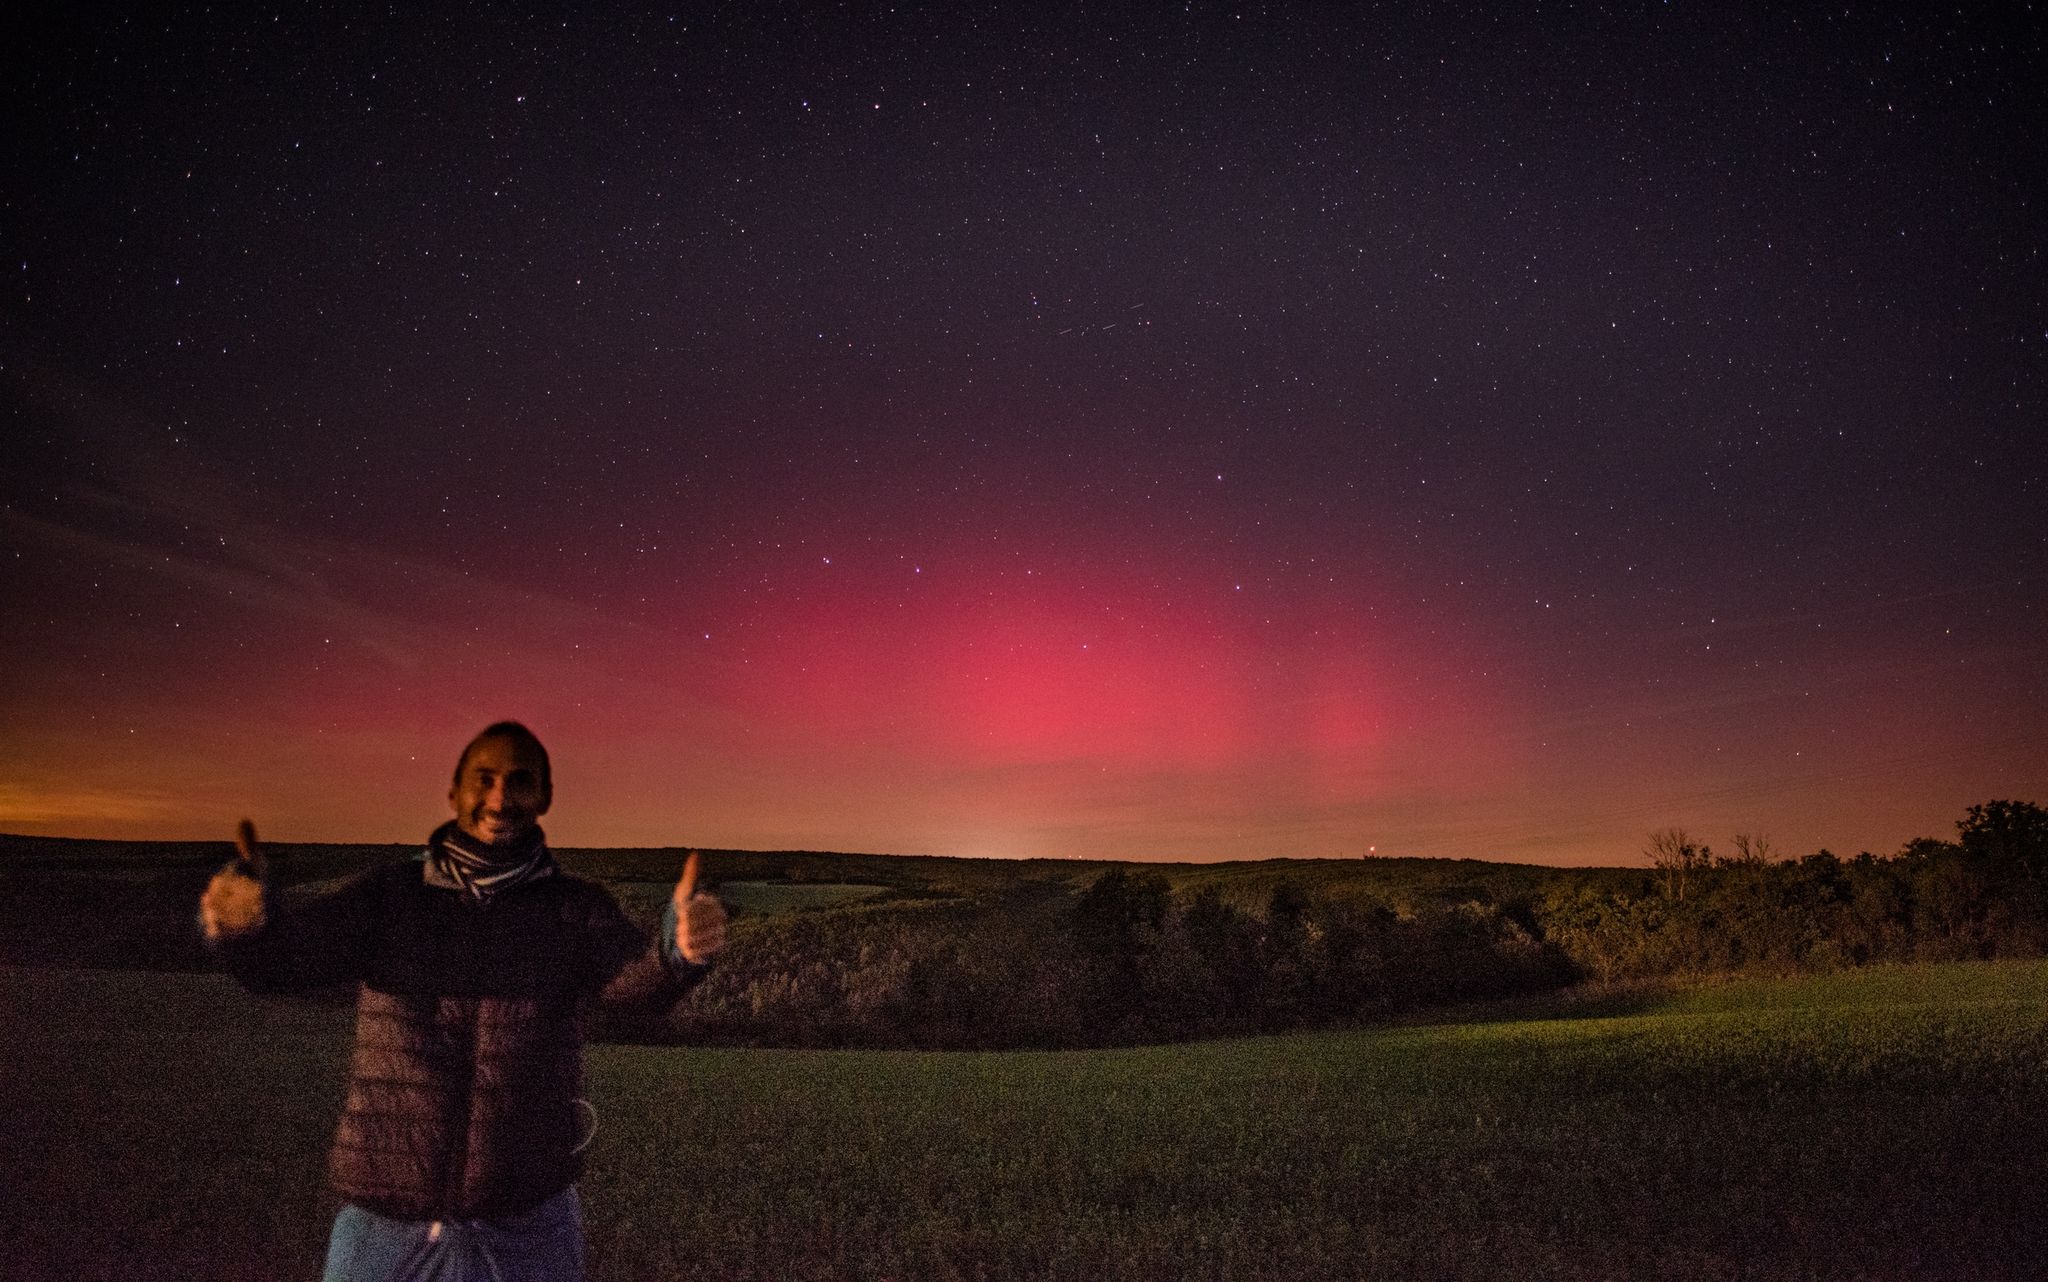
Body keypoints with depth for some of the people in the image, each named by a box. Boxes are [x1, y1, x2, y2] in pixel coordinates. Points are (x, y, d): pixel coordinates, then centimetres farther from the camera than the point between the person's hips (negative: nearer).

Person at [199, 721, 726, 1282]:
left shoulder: (578, 909, -6)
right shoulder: (386, 895, -3)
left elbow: (637, 986, -23)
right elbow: (277, 956, -17)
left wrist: (681, 949, -47)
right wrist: (239, 913, -41)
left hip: (526, 1233, 0)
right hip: (381, 1228, 1)